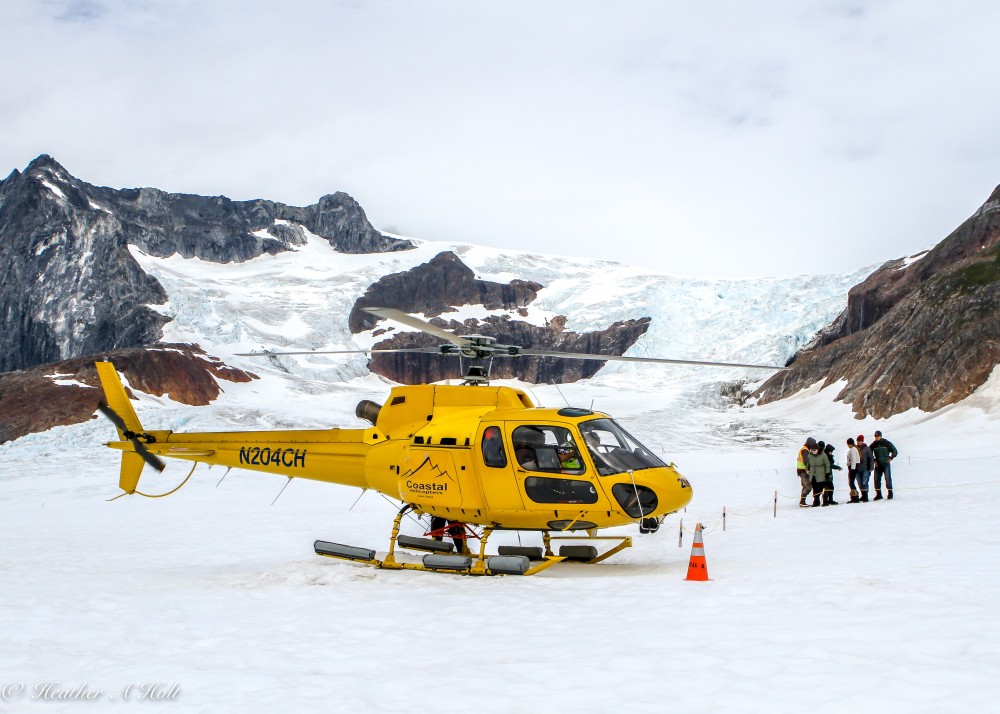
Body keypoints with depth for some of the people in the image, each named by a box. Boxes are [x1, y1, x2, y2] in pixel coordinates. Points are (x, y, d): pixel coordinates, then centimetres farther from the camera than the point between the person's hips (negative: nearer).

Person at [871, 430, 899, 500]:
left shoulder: (887, 443, -3)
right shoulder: (873, 444, 4)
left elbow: (895, 451, 2)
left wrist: (891, 458, -7)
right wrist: (874, 461, 5)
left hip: (886, 464, -3)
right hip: (878, 465, 3)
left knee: (888, 478, -7)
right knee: (877, 479, -1)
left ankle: (890, 493, 2)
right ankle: (878, 494, 6)